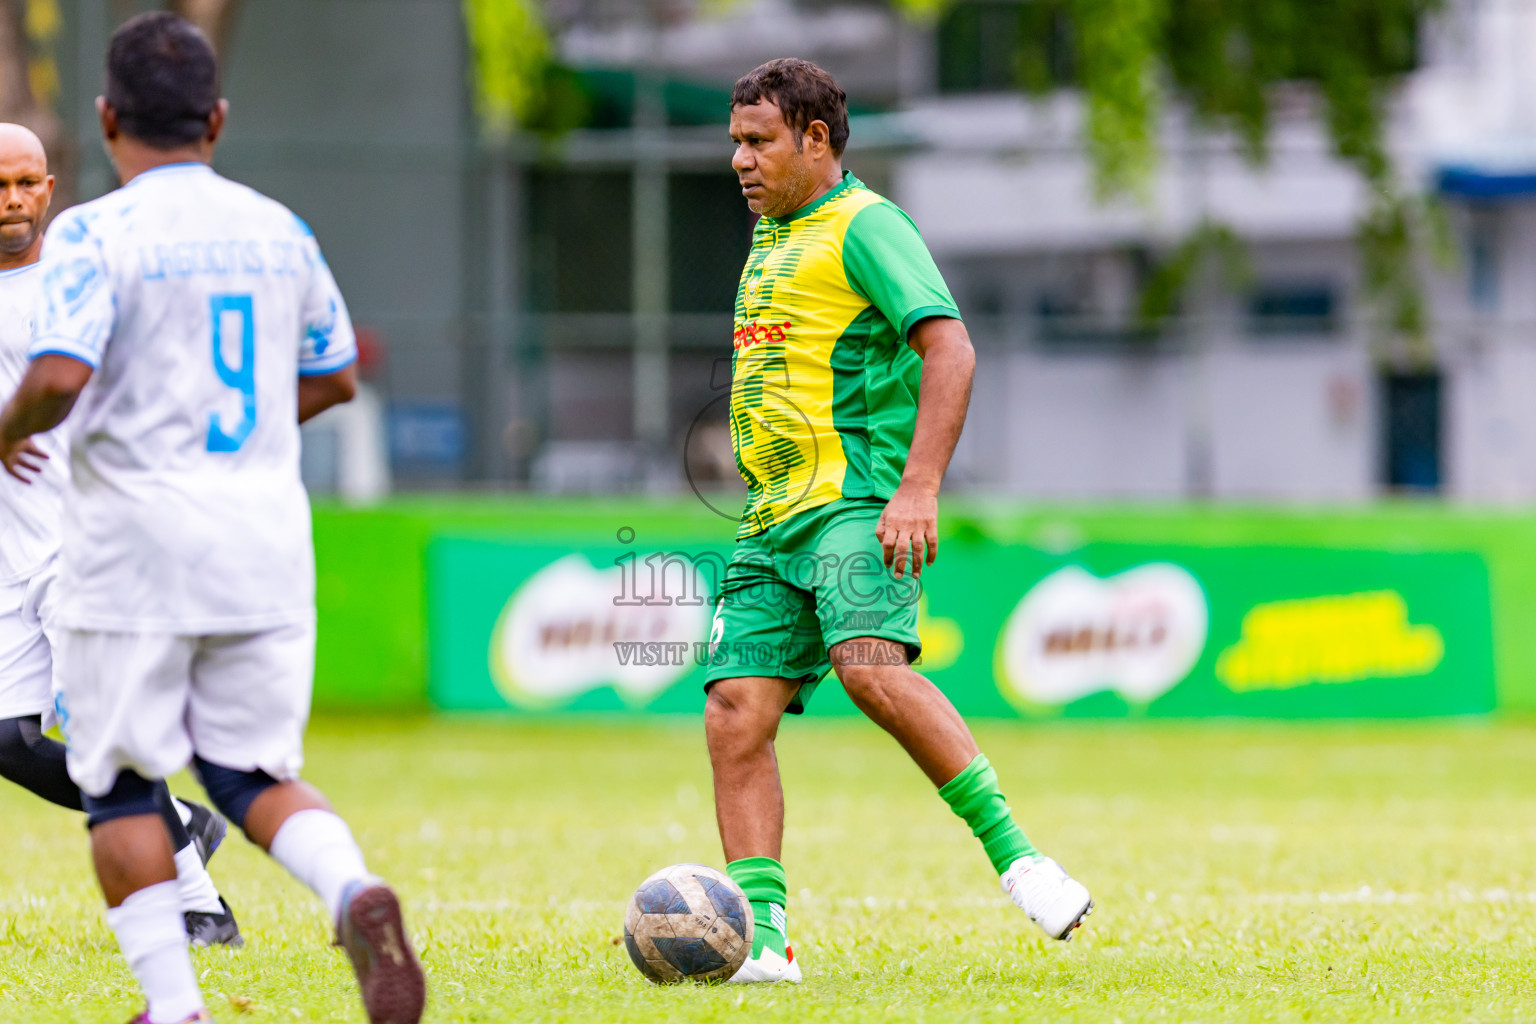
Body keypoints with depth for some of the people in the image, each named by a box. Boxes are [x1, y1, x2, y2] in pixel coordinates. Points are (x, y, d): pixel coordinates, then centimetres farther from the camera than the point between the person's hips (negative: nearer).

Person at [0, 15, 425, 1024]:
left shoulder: (95, 234, -10)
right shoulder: (279, 231, 7)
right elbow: (334, 377, 17)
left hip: (137, 541, -5)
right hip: (266, 542, 5)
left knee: (121, 780, 8)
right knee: (253, 772, 13)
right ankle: (355, 889, -17)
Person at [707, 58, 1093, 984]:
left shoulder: (864, 227, -5)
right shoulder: (773, 238, 23)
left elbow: (950, 349, -16)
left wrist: (919, 489, -25)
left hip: (856, 504, -9)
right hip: (774, 522, 9)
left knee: (870, 664, -31)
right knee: (736, 713, -5)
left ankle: (1014, 855, -28)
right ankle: (761, 936, -5)